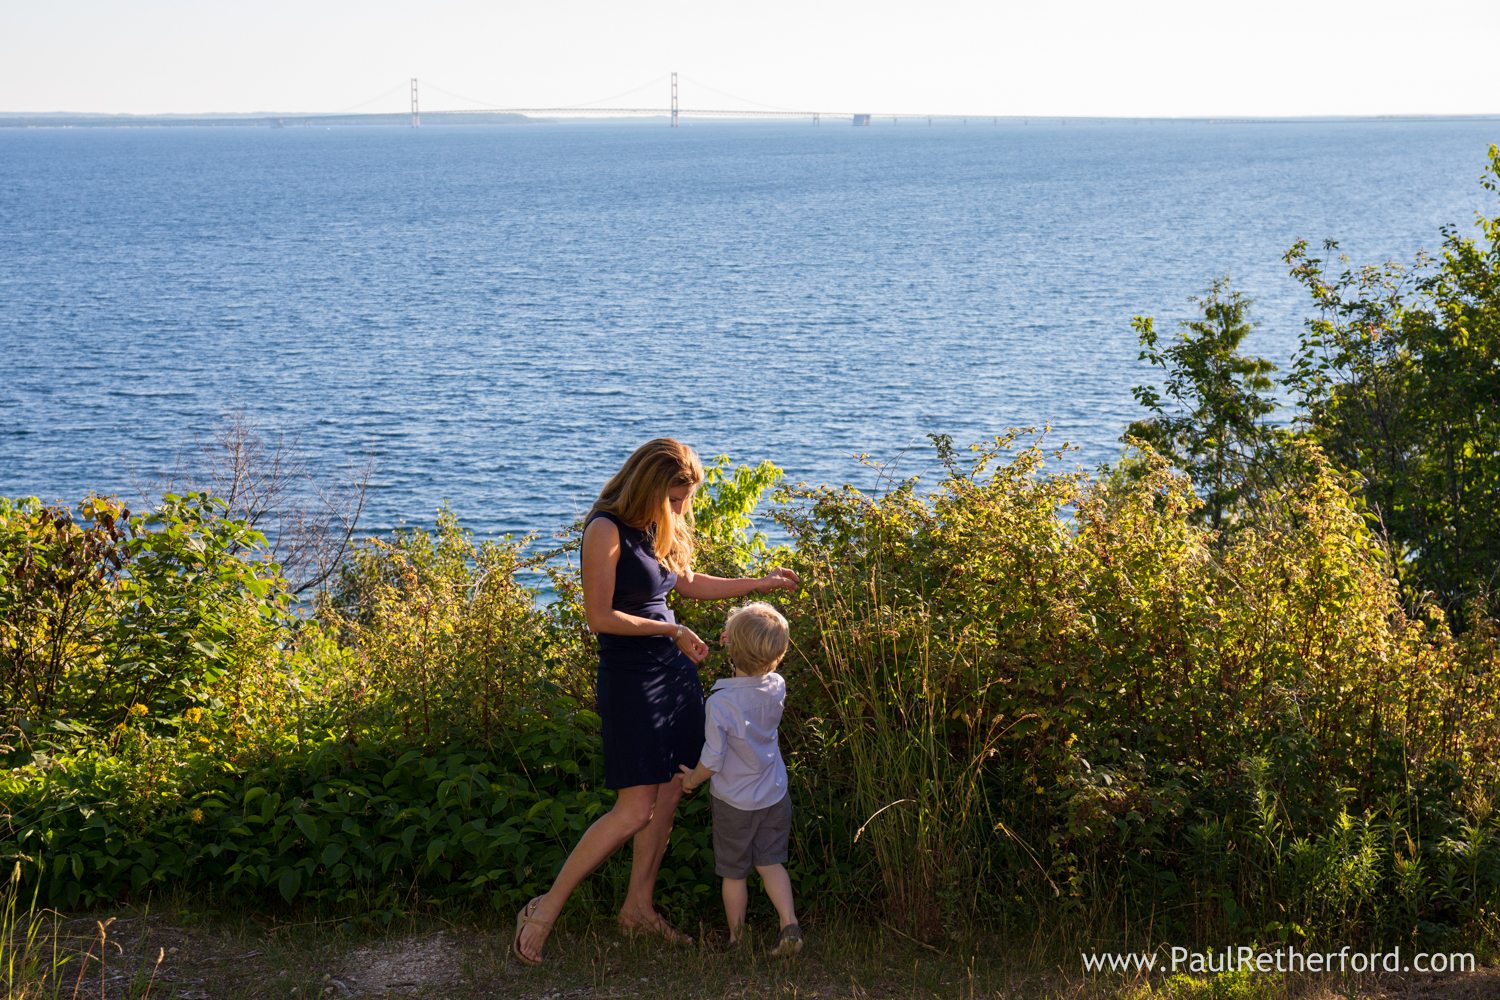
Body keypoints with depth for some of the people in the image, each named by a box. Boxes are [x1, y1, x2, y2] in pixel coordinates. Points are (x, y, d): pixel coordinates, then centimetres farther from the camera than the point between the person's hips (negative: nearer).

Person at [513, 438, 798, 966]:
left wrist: (761, 582, 25)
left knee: (668, 797, 11)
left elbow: (689, 583, 24)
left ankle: (639, 907, 24)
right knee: (635, 809, -9)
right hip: (630, 678, -8)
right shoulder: (607, 530, -16)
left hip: (675, 670, 9)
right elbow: (600, 616, -18)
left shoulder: (657, 529, 10)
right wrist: (671, 630, -17)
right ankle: (546, 908, 1)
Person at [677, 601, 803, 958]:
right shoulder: (777, 688, -11)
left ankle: (737, 938, 26)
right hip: (774, 795, 4)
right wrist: (742, 643, 7)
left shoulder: (720, 702, -28)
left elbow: (712, 761, -19)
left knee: (734, 873, 13)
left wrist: (693, 779, 0)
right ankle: (790, 924, 1)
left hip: (734, 801, -4)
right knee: (770, 862, 16)